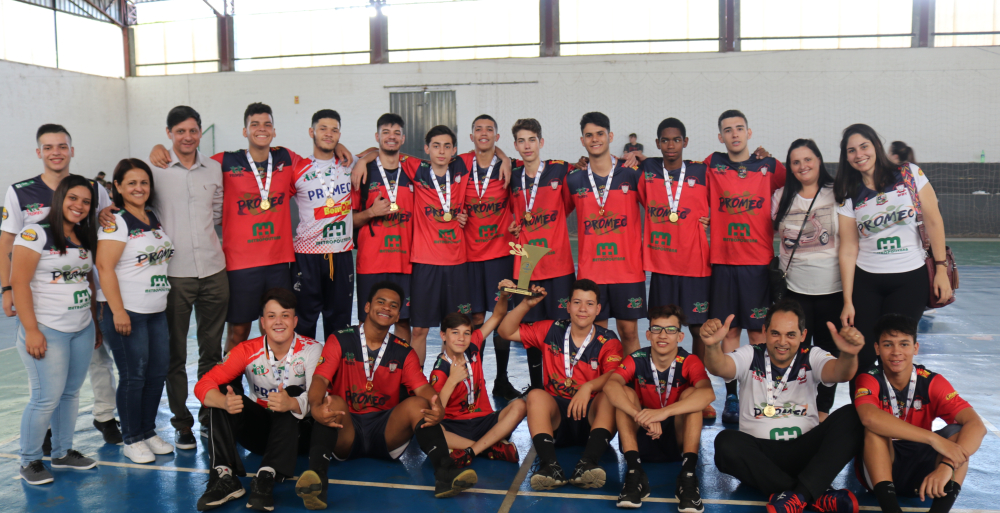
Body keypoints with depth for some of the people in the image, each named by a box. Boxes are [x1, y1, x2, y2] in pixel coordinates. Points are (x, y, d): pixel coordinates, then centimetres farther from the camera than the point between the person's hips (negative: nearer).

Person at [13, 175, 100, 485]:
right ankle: (29, 461, 14)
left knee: (71, 393, 12)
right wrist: (32, 330, -17)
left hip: (82, 330, 7)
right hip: (47, 331, -7)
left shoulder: (85, 239, 12)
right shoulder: (36, 233, -9)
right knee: (47, 398, -4)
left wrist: (96, 323, 15)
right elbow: (18, 282, -13)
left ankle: (63, 453, 26)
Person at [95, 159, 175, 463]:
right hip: (126, 312, -7)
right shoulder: (116, 222, -10)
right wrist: (117, 311, -20)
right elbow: (105, 267, -17)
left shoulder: (154, 219, 12)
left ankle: (148, 431, 24)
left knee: (158, 372, 9)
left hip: (156, 311, 7)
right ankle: (132, 440, 14)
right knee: (134, 376, 0)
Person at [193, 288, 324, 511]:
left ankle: (266, 478, -39)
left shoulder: (312, 350, -14)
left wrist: (292, 403, -50)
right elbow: (203, 385, -17)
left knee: (293, 393, -31)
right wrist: (224, 402, -40)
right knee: (222, 392, -19)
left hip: (295, 431, -2)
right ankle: (224, 476, -29)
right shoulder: (248, 351, -8)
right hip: (259, 430, 2)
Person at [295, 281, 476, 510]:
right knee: (334, 402, -31)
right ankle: (316, 475, -49)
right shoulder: (340, 341, 2)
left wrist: (437, 409, -31)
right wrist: (316, 406, -37)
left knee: (417, 403, -24)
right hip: (346, 430, -2)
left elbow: (422, 388, -7)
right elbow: (320, 379, -13)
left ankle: (445, 473, -40)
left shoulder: (404, 352, 8)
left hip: (387, 432, 2)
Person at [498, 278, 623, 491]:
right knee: (536, 395, -27)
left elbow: (614, 376, -18)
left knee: (610, 394, -30)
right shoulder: (552, 331, 9)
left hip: (592, 416, -1)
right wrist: (527, 304, -2)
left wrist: (588, 387, -36)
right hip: (555, 413, 1)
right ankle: (549, 465, -46)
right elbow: (507, 332, 10)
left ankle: (588, 464, -48)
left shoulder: (608, 341, 1)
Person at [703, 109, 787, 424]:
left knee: (758, 330, 0)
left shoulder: (770, 167, 6)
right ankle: (732, 397, 12)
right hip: (723, 260, 0)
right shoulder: (712, 165, 6)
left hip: (759, 260, 0)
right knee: (729, 330, 4)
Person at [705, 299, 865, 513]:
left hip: (804, 448, 1)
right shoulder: (750, 357, 2)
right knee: (726, 442, -32)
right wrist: (712, 345, -43)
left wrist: (848, 355, -42)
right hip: (759, 451, -1)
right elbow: (719, 367, -18)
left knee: (851, 417, -22)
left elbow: (839, 372, -17)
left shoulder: (812, 358, 5)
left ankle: (798, 495, -34)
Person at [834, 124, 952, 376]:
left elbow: (934, 222, -1)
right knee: (861, 355, -1)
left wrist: (941, 269, -5)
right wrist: (847, 301, -5)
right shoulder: (849, 195, 0)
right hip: (865, 281, 1)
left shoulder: (909, 174, -2)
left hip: (910, 279, -1)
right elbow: (848, 249, -3)